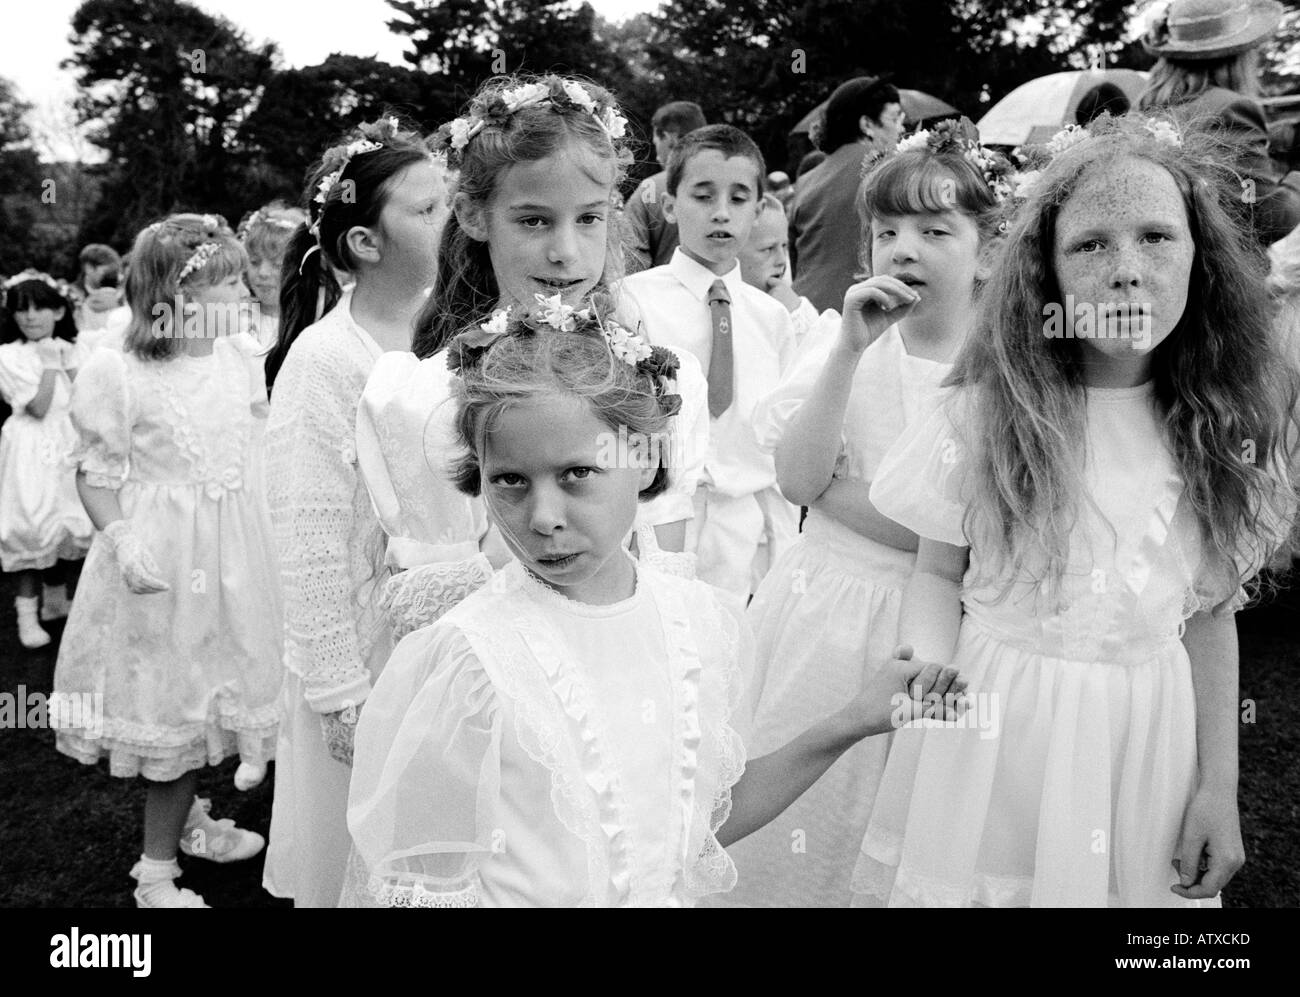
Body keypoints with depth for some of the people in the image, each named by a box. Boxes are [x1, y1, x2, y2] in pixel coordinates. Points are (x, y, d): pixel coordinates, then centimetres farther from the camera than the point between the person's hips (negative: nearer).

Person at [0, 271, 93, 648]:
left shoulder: (67, 351, 6)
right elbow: (38, 407, -17)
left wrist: (68, 364, -8)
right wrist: (50, 364, -15)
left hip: (67, 447, 5)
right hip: (32, 451, -5)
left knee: (65, 525, 12)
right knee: (32, 528, -5)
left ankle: (56, 599, 29)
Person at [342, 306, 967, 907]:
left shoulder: (698, 618, -4)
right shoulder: (466, 660, -19)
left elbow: (707, 820, 8)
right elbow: (412, 886, -15)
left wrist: (851, 723, 3)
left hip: (674, 896, 3)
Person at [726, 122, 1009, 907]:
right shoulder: (849, 344, 2)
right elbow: (796, 477, -10)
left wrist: (825, 486, -12)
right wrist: (850, 348, -17)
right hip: (822, 610, 2)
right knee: (792, 820, 12)